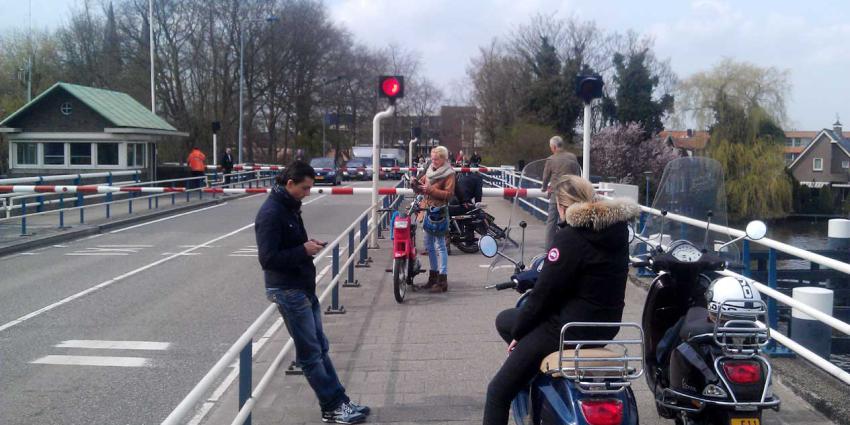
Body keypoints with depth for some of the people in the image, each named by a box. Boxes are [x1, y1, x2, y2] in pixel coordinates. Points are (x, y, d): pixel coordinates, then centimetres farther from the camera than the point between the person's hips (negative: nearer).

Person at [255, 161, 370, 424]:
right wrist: (304, 250, -20)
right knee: (311, 353, 1)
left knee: (320, 347, 13)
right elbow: (267, 258, -22)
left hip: (304, 288, 10)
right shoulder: (271, 213, -19)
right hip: (288, 291, -10)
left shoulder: (290, 207, 10)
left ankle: (339, 401, 20)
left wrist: (309, 245, 2)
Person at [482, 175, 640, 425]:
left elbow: (544, 292, -15)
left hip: (573, 327, -9)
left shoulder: (570, 237, -19)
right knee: (504, 320, 23)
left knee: (498, 391, -1)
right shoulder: (617, 228, 5)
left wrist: (518, 332, -3)